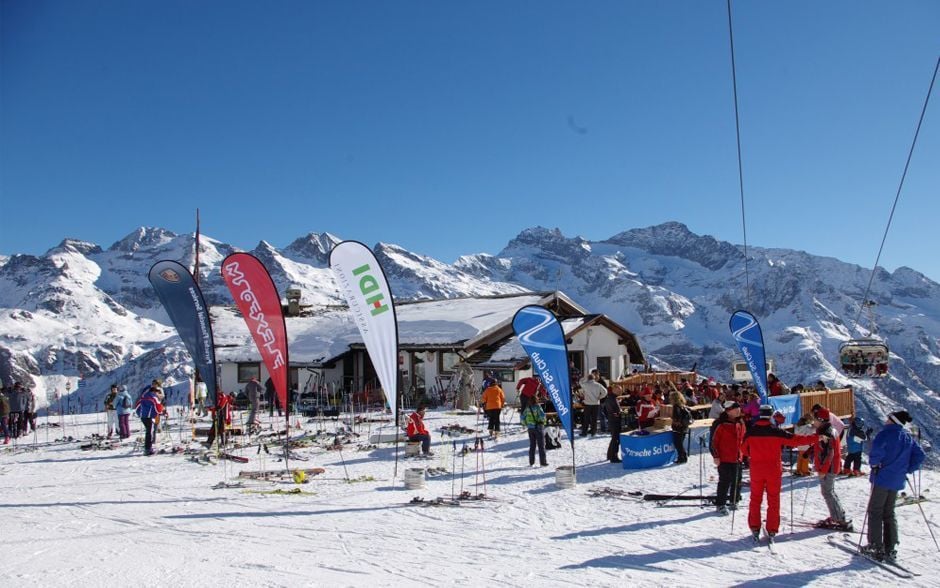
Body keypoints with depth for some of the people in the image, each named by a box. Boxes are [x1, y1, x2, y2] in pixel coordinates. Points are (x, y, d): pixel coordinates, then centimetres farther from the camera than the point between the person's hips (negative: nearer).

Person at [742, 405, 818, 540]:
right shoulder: (776, 432, -10)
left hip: (756, 469, 1)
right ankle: (772, 530, 8)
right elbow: (795, 440, -7)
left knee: (755, 499, 11)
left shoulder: (751, 432, -4)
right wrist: (815, 438, 3)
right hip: (773, 469, -1)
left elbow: (744, 449, 7)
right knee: (773, 500, 8)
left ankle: (754, 527, 7)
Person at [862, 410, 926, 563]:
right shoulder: (908, 438, 9)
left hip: (882, 478, -7)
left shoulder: (886, 433, -13)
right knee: (889, 514, 15)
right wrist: (908, 469, 12)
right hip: (897, 481, 7)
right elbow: (920, 456, 10)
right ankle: (890, 549, 13)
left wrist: (874, 463, -14)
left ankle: (876, 547, 1)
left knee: (875, 512, 3)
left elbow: (877, 448, -30)